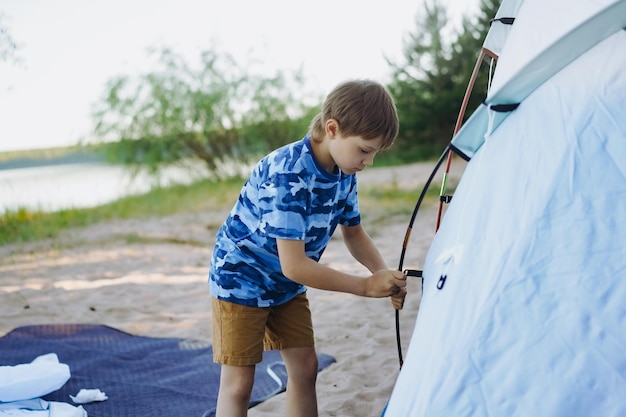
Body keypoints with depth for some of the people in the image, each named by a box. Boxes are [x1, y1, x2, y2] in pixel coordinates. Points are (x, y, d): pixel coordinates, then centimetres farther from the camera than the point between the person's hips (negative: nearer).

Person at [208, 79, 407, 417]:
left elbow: (354, 233, 6)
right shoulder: (288, 174, -34)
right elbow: (294, 265, -36)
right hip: (241, 278, -7)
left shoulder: (343, 172, -9)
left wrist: (383, 274, -13)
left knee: (305, 367, 7)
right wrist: (366, 286, -30)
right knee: (238, 382, -4)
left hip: (287, 285, 8)